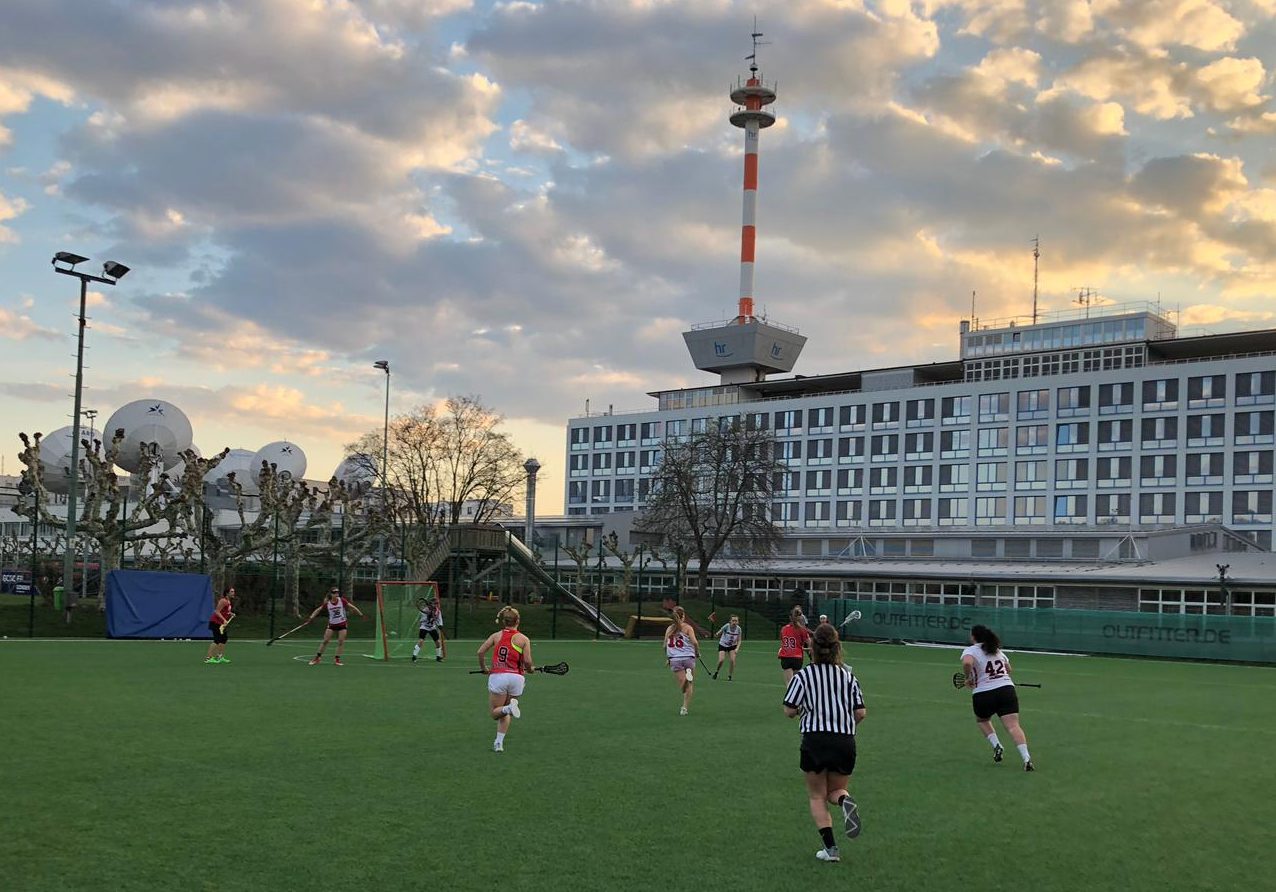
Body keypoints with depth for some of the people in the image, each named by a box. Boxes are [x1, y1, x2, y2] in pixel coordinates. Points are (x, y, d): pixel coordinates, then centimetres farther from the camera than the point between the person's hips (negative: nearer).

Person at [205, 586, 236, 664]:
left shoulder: (228, 601, 11)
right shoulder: (223, 601, -18)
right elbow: (217, 612, -22)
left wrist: (231, 614, 10)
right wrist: (224, 620, -27)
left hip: (220, 623, 10)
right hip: (215, 622, -10)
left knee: (224, 639, 11)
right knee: (217, 640, -14)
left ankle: (220, 657, 18)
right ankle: (208, 658, -12)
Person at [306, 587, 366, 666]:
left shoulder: (342, 601, -10)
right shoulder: (327, 603, -8)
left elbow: (352, 607, -5)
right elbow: (318, 610, -3)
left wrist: (361, 615, -5)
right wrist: (310, 618, -15)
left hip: (342, 624, 0)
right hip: (332, 624, 0)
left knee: (341, 642, -4)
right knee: (325, 641, -2)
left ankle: (337, 658, 9)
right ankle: (317, 658, 9)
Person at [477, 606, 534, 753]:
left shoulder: (496, 636, 6)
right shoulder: (524, 639, 1)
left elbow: (480, 652, -1)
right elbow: (527, 661, -7)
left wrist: (483, 668, 15)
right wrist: (530, 668, 15)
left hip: (497, 676, -1)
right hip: (516, 678, 1)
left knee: (494, 712, 7)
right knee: (505, 713, 17)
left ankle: (509, 708, -24)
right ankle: (499, 743, 8)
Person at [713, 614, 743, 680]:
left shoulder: (739, 629, -12)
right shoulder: (726, 626, -22)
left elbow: (739, 641, -4)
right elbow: (719, 633, -13)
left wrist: (737, 648, -18)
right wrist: (717, 634, -36)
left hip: (732, 646, 2)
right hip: (723, 645, -2)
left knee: (733, 660, -15)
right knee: (721, 660, -16)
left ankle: (729, 676, 3)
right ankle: (716, 672, 14)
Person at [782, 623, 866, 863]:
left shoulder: (802, 676, -4)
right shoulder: (848, 676, 4)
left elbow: (789, 711, -7)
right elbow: (860, 713, 1)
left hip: (814, 741, -2)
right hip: (845, 742, 3)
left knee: (816, 796, 13)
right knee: (836, 790, 21)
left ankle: (830, 847, 3)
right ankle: (845, 801, -15)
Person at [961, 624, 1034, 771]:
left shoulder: (970, 651, 0)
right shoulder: (997, 650, 20)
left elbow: (967, 662, -24)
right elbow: (1008, 669, 32)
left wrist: (968, 678, -8)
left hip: (983, 694, -3)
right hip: (1007, 689, 3)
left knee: (981, 720, 27)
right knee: (1013, 726, -8)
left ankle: (996, 745, 9)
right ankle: (1026, 758, -24)